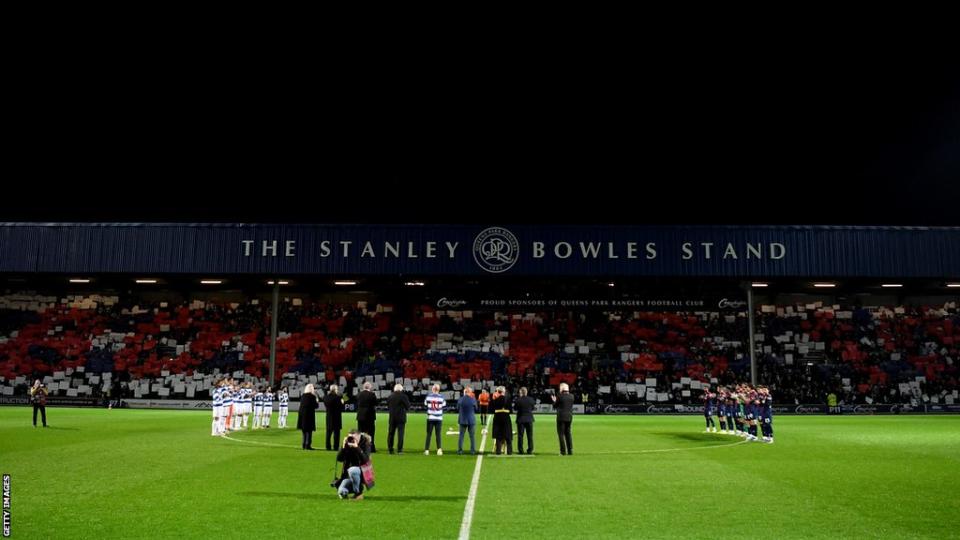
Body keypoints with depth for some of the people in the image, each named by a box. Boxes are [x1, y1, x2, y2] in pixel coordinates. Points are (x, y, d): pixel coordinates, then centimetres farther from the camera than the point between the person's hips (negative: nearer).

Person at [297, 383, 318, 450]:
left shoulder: (302, 396, 5)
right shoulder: (312, 396, -12)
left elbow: (301, 405, 14)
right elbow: (315, 406, -11)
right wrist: (316, 401, 8)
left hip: (302, 414, 6)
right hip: (309, 415, -6)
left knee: (304, 431, 15)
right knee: (309, 431, -1)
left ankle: (304, 445, 19)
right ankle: (307, 445, -4)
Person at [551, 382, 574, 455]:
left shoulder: (560, 396, -12)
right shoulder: (571, 396, 3)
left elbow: (555, 406, -4)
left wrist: (554, 401, 18)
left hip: (561, 417, -5)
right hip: (569, 417, 5)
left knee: (561, 434, 2)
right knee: (568, 433, 14)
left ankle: (563, 451, -2)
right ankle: (570, 451, 11)